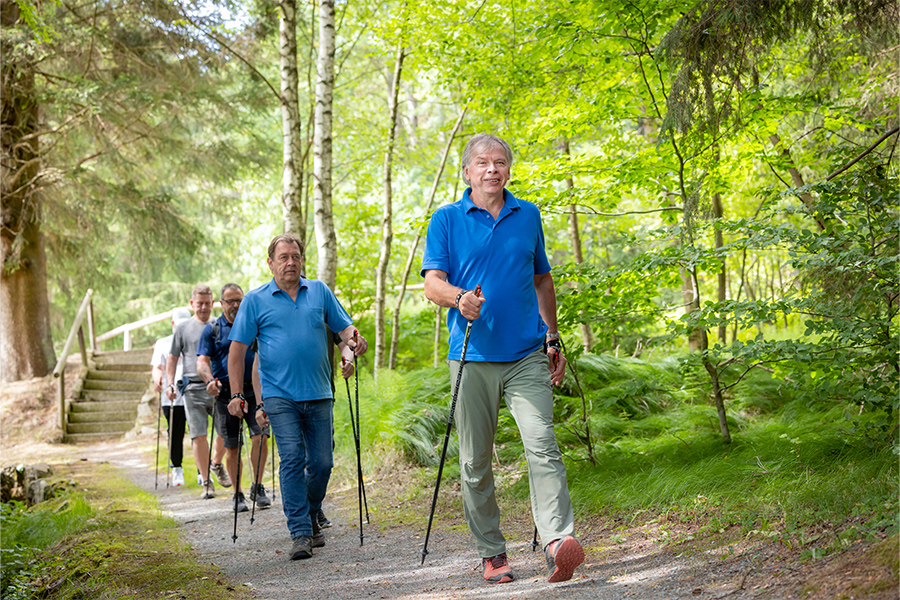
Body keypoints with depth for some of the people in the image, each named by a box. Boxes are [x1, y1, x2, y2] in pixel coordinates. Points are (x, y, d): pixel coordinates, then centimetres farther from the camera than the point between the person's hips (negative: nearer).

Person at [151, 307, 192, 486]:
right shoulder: (163, 343, 14)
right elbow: (157, 367, 6)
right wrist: (157, 379, -18)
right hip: (172, 398, 0)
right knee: (175, 435, 0)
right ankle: (177, 469, 16)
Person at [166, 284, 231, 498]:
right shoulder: (183, 328, 10)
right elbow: (173, 358, 14)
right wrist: (170, 384, 3)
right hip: (193, 387, -1)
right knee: (198, 435, -5)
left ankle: (217, 464, 24)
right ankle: (206, 482, 2)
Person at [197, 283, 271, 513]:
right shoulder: (212, 330, 6)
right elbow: (202, 361, -3)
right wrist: (210, 380, -24)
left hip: (254, 391, 1)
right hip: (226, 394, -1)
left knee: (259, 436, -14)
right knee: (231, 446, 4)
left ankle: (257, 487, 1)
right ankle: (237, 494, 16)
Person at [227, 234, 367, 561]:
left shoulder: (320, 291, 11)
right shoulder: (255, 300, 4)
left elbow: (344, 326, 13)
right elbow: (237, 349, 3)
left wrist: (353, 340, -11)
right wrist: (237, 393, -5)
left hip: (318, 395, 3)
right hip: (279, 395, -3)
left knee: (322, 462, 4)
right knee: (292, 458, -12)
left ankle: (311, 517, 27)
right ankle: (300, 533, -9)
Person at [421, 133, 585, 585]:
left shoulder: (528, 216, 13)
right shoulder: (446, 219, 5)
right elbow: (432, 282, -4)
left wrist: (553, 339, 17)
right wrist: (459, 297, -26)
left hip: (526, 356, 1)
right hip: (473, 359, -1)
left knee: (542, 444, -16)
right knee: (475, 461, 4)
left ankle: (557, 540, -24)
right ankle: (491, 553, 15)